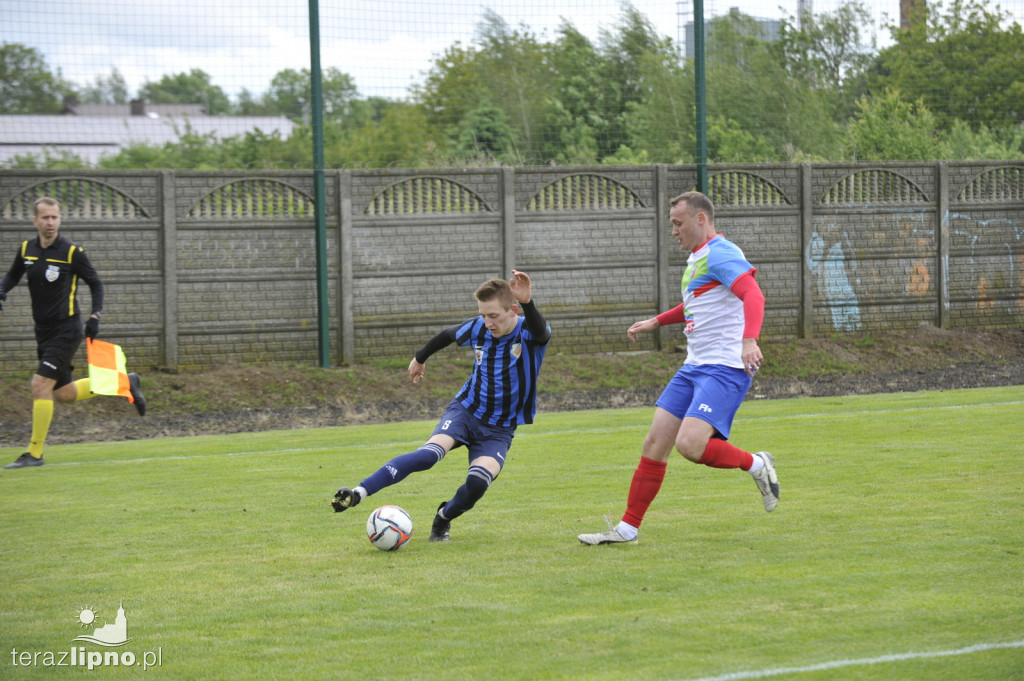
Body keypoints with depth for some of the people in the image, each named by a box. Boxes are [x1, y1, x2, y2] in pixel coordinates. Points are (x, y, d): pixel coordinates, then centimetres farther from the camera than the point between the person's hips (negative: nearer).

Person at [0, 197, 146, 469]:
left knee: (40, 385, -16)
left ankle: (35, 453, -8)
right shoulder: (26, 249, 3)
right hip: (44, 332, 7)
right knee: (63, 393, 13)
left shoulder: (72, 252, -11)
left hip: (66, 329, -7)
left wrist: (95, 316, -13)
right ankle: (124, 383, 33)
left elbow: (95, 283, -2)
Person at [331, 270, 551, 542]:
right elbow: (447, 335, 15)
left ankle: (444, 517, 8)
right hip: (466, 409, 1)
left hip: (500, 429, -1)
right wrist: (420, 357, 32)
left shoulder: (529, 333, -17)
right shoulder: (477, 329, -7)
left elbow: (541, 330, -43)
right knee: (430, 453, -27)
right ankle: (358, 493, -33)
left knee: (479, 480, -26)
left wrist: (528, 303, -64)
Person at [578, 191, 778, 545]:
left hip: (725, 368, -9)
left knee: (689, 444, -24)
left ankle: (756, 464, 1)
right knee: (655, 443, 4)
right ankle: (627, 528, 10)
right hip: (694, 367, 9)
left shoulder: (721, 254, -12)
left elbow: (753, 295, -28)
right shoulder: (696, 258, 19)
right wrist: (656, 322, 39)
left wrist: (749, 340, -44)